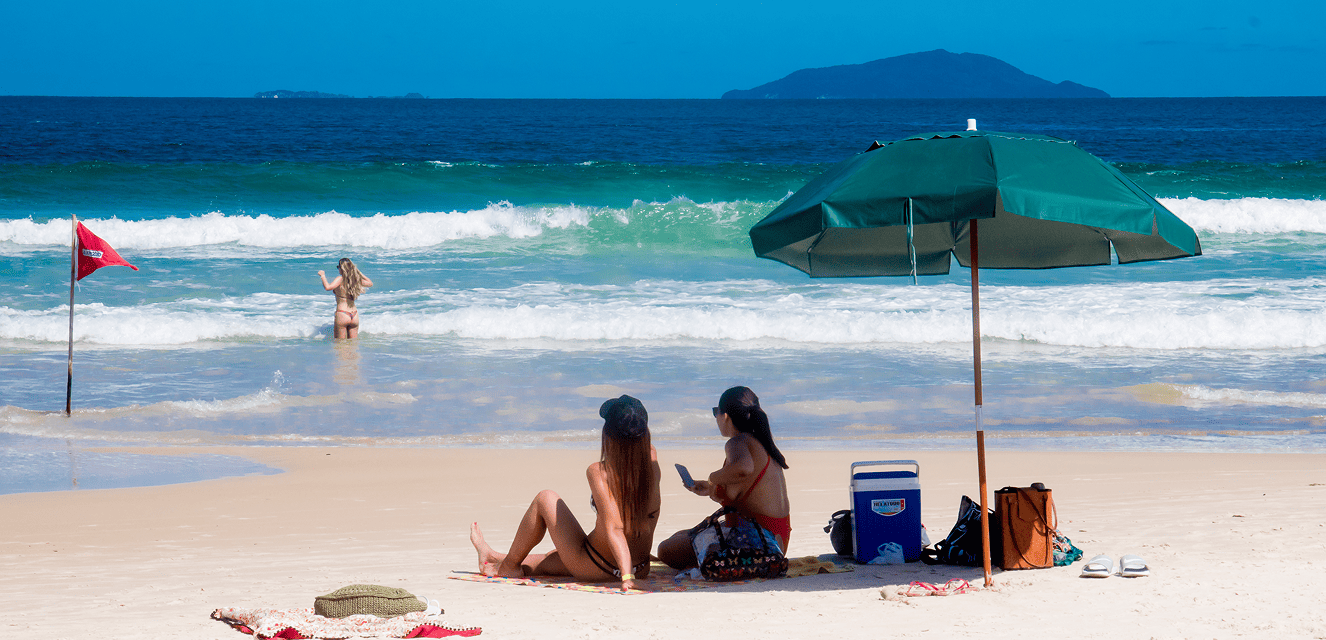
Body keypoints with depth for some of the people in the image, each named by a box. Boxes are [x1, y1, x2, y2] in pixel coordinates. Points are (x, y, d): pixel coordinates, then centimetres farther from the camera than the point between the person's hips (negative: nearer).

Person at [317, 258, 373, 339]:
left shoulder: (340, 279, -11)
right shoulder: (357, 280, 5)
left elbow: (327, 287, -26)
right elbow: (370, 283, 23)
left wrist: (322, 275, -10)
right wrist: (358, 272, 25)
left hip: (342, 315, -5)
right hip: (354, 316, 5)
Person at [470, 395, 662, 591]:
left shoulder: (599, 473, -22)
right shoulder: (652, 461, -8)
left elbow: (613, 528, -32)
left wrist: (626, 576, -38)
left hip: (596, 570, -6)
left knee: (546, 499, 15)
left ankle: (508, 565, 32)